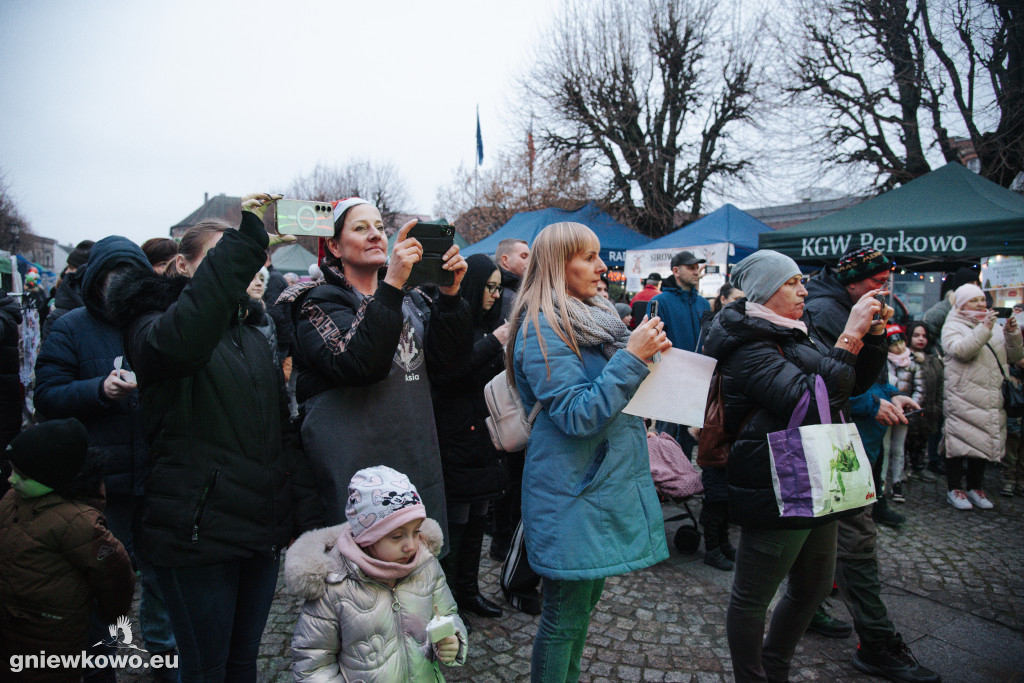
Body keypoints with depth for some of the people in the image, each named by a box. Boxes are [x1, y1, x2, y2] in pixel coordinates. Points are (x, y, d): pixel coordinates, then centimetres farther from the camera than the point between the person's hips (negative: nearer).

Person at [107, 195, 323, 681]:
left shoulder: (252, 337, 13)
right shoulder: (150, 326, -5)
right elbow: (181, 341, -33)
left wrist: (306, 515, 6)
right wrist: (244, 244, -35)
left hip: (263, 531, 6)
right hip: (196, 533, -5)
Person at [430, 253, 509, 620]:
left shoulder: (485, 324, 14)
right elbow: (444, 374, -24)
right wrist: (492, 343, -22)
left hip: (485, 435, 8)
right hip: (457, 436, -8)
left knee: (477, 519, 16)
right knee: (455, 521, 0)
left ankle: (468, 590, 30)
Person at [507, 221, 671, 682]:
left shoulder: (597, 315, 11)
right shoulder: (542, 329, -17)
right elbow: (577, 415, -22)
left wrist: (646, 353, 4)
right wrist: (632, 356, -22)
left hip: (607, 479, 9)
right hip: (573, 491, -9)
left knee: (587, 596, 21)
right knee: (566, 612, 3)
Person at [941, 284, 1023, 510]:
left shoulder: (994, 326, 18)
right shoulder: (953, 326, -1)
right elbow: (960, 350, -20)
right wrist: (984, 329, -24)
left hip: (991, 399, 6)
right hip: (962, 399, -6)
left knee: (984, 442, 11)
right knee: (960, 441, -3)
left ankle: (975, 488, 22)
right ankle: (954, 489, 7)